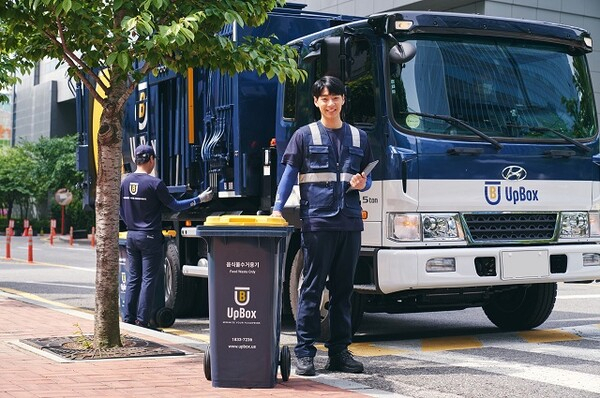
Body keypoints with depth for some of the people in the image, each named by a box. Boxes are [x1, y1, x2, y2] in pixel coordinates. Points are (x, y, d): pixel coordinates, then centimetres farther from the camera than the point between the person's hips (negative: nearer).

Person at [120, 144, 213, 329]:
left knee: (133, 278, 11)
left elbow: (121, 211, 13)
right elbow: (175, 205, -7)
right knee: (148, 279, -2)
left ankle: (128, 318, 12)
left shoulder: (125, 182, 5)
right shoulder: (154, 183, -14)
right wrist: (200, 199, 1)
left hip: (131, 235, 6)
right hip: (150, 237, -6)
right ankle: (143, 319, -3)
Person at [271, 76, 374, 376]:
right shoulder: (305, 135, 6)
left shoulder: (358, 137, 16)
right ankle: (304, 351, 2)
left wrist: (362, 183, -3)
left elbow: (367, 177, 21)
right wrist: (277, 209, -10)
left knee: (343, 289, 8)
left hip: (350, 222, 4)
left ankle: (339, 351, 15)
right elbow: (289, 174, 2)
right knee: (312, 288, -2)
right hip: (316, 221, -4)